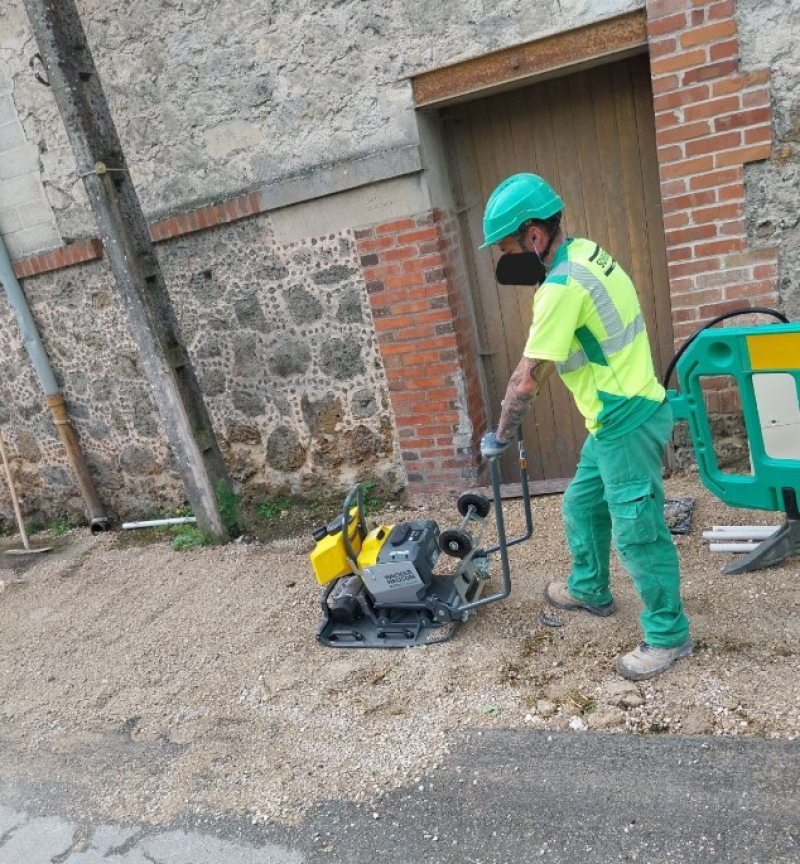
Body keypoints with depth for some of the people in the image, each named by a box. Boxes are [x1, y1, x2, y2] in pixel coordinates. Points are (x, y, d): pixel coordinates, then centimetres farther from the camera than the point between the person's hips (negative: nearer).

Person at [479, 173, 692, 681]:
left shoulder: (561, 286, -23)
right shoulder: (584, 253, 7)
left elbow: (529, 378, -19)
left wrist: (501, 435, -6)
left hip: (627, 423, -10)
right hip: (618, 417, 10)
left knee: (636, 531, 2)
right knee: (581, 506, 23)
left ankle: (669, 636, 19)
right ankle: (589, 590, 43)